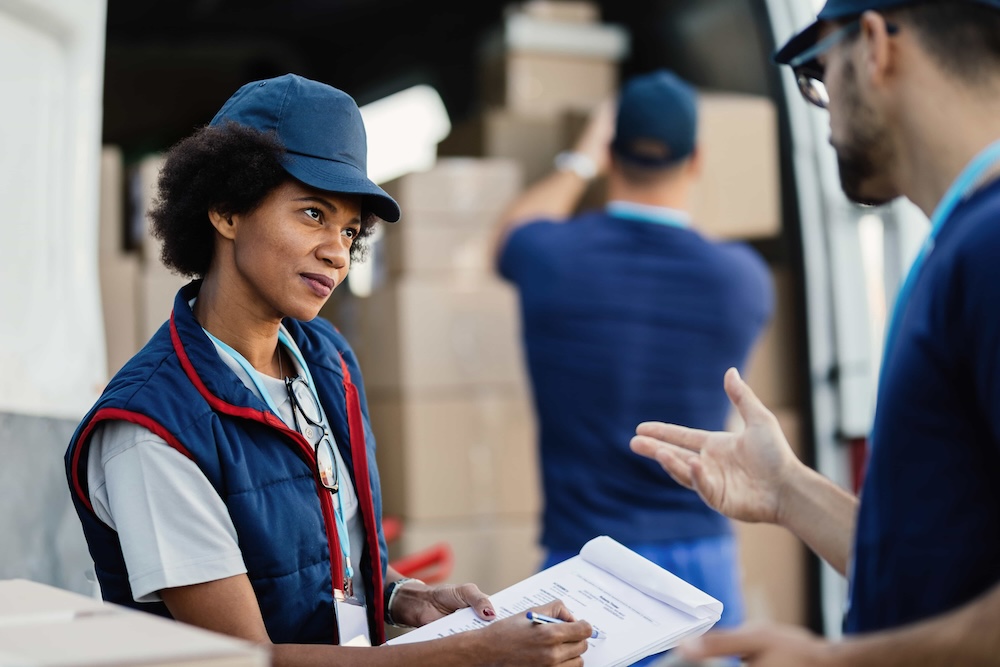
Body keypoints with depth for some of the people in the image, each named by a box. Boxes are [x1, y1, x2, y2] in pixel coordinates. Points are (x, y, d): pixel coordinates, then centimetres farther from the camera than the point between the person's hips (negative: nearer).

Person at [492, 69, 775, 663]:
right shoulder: (742, 278, -5)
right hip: (702, 558, 1)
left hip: (582, 554, -1)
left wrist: (582, 160, 32)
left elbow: (514, 229, 19)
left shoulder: (552, 257, -7)